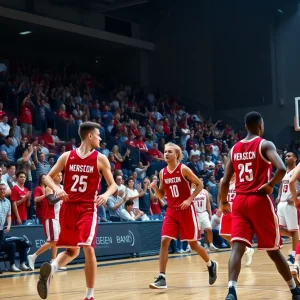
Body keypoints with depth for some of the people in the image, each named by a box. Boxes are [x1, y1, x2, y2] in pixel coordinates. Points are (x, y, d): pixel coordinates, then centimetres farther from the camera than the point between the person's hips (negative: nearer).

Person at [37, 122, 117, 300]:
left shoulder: (100, 159, 0)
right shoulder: (67, 156, 3)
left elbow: (113, 184, 2)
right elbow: (49, 177, 8)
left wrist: (106, 195, -20)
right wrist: (57, 189, -13)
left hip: (88, 209, 0)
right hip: (68, 207, 0)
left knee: (88, 247, -8)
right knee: (72, 250, -5)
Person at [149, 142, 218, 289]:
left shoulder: (184, 169, -9)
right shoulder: (162, 173, 5)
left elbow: (199, 185, -5)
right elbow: (161, 195, 11)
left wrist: (190, 199, -16)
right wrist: (155, 187, -9)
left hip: (186, 210, -4)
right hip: (171, 211, 4)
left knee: (193, 244, 6)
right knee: (164, 241, -12)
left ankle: (211, 265, 34)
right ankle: (162, 278, -11)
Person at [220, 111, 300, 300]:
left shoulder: (234, 149, 11)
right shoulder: (265, 145, -4)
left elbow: (225, 181, 11)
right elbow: (282, 169, -22)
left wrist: (224, 202, 25)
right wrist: (270, 185, -5)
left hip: (240, 201, 4)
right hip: (260, 200, -3)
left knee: (238, 247, -5)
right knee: (273, 250, 9)